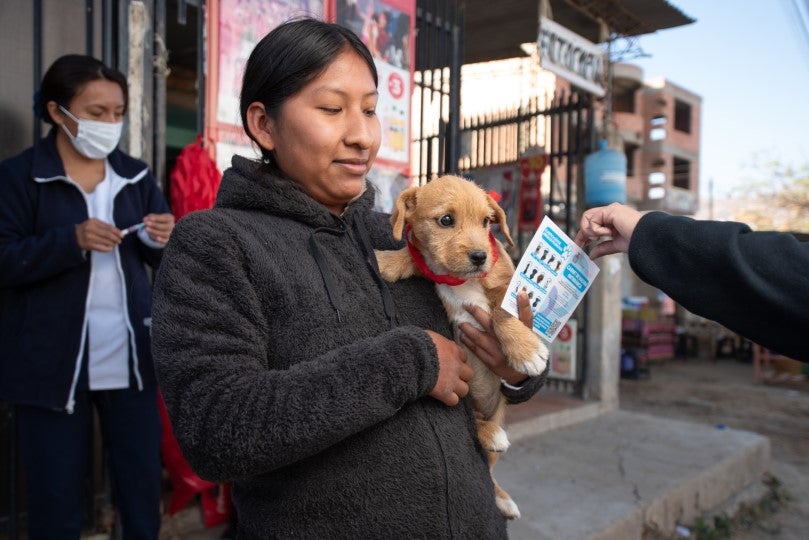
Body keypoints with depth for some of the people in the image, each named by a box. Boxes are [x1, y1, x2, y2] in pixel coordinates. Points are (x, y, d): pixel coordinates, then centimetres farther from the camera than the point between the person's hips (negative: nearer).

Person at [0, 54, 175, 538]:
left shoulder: (136, 175, 8)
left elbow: (163, 261, 10)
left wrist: (163, 240, -12)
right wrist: (73, 240, -22)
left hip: (130, 357, 3)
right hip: (53, 363, -3)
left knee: (145, 485, 13)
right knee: (55, 497, 12)